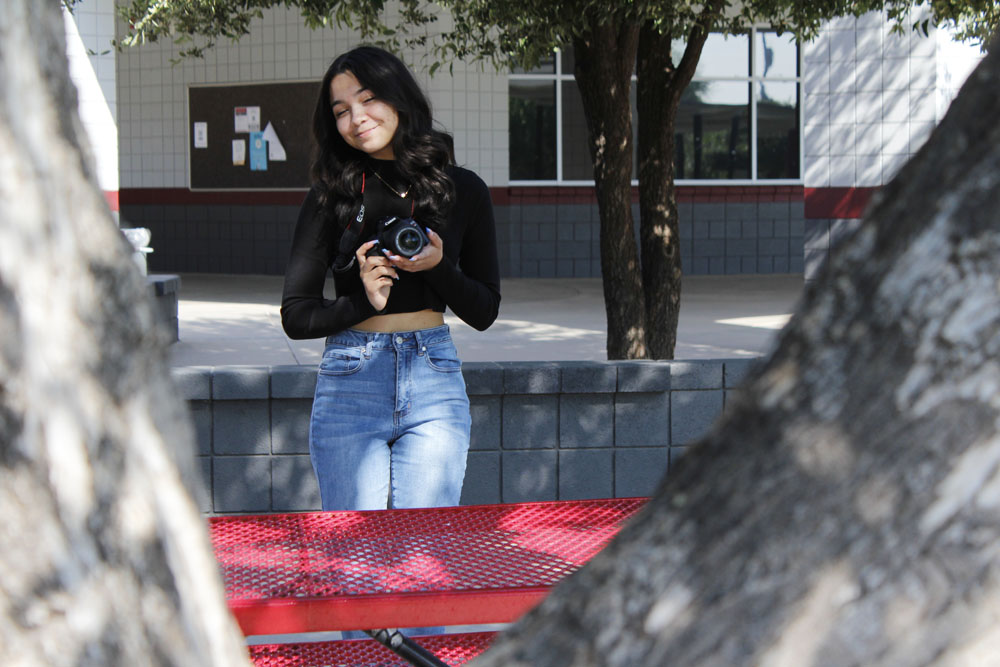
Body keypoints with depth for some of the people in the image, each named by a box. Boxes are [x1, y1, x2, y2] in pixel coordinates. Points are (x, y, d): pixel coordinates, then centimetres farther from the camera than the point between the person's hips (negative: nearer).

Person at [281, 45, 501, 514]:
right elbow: (295, 316, 2)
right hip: (350, 382, -1)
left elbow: (485, 313, 10)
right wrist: (362, 302, -14)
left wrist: (440, 267, -8)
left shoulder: (463, 190, 6)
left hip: (434, 383, 1)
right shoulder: (331, 198, 1)